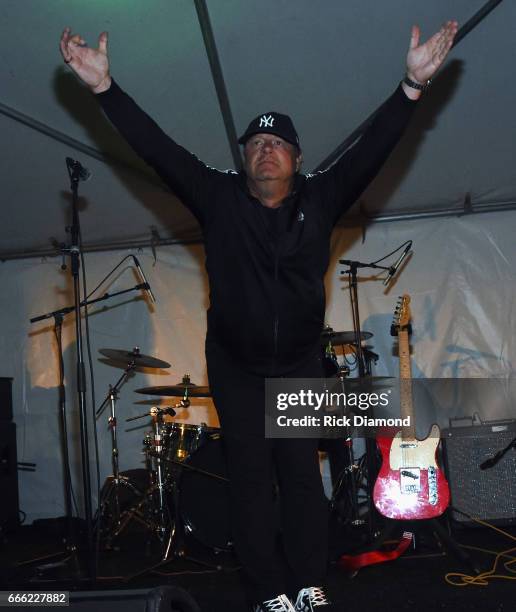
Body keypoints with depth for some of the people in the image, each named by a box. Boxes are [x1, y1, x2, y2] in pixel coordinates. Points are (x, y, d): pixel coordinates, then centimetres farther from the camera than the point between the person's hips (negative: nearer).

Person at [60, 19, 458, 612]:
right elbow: (158, 148, -9)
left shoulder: (320, 197, 0)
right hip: (235, 365, 0)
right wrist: (105, 87, -17)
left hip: (300, 363, 1)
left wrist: (411, 85, -20)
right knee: (250, 474, -1)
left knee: (301, 470, -2)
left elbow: (370, 150, -9)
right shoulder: (217, 197, -3)